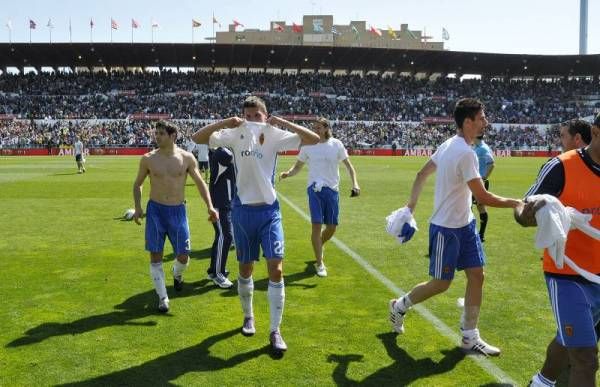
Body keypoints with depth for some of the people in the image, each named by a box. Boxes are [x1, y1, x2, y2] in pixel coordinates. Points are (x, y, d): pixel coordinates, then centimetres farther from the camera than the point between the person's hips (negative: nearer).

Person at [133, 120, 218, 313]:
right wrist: (138, 207, -2)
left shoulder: (187, 158, -4)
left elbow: (200, 182, 4)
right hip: (155, 210, 0)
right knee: (155, 256, 0)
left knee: (183, 257, 3)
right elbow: (138, 184, 10)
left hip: (178, 211, 0)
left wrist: (210, 206, -6)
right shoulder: (148, 159, -3)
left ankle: (177, 274, 40)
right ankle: (162, 297, 13)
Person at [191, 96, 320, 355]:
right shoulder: (235, 135, -2)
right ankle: (248, 316, 37)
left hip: (269, 210, -1)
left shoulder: (275, 136, -4)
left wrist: (283, 122, -20)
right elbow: (197, 138, -8)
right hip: (243, 210, 1)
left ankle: (275, 331, 2)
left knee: (276, 269, -9)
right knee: (245, 268, 14)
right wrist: (224, 122, -21)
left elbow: (314, 139, -11)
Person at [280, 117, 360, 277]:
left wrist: (355, 183, -8)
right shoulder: (308, 145, 1)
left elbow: (348, 165, 5)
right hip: (315, 188, -1)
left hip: (332, 189, 1)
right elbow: (298, 165, 9)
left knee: (332, 227, 7)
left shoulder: (336, 144, 0)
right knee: (317, 225, -9)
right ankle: (319, 264, 1)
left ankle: (319, 246, 39)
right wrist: (288, 173, -12)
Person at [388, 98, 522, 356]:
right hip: (446, 228, -9)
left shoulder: (449, 145, 6)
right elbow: (482, 197, -24)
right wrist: (514, 203, -12)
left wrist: (411, 205, 17)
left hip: (464, 224, 9)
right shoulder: (465, 153, -24)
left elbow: (422, 174, 14)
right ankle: (399, 306, 29)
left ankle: (470, 337, 16)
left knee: (476, 275, 7)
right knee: (441, 283, 5)